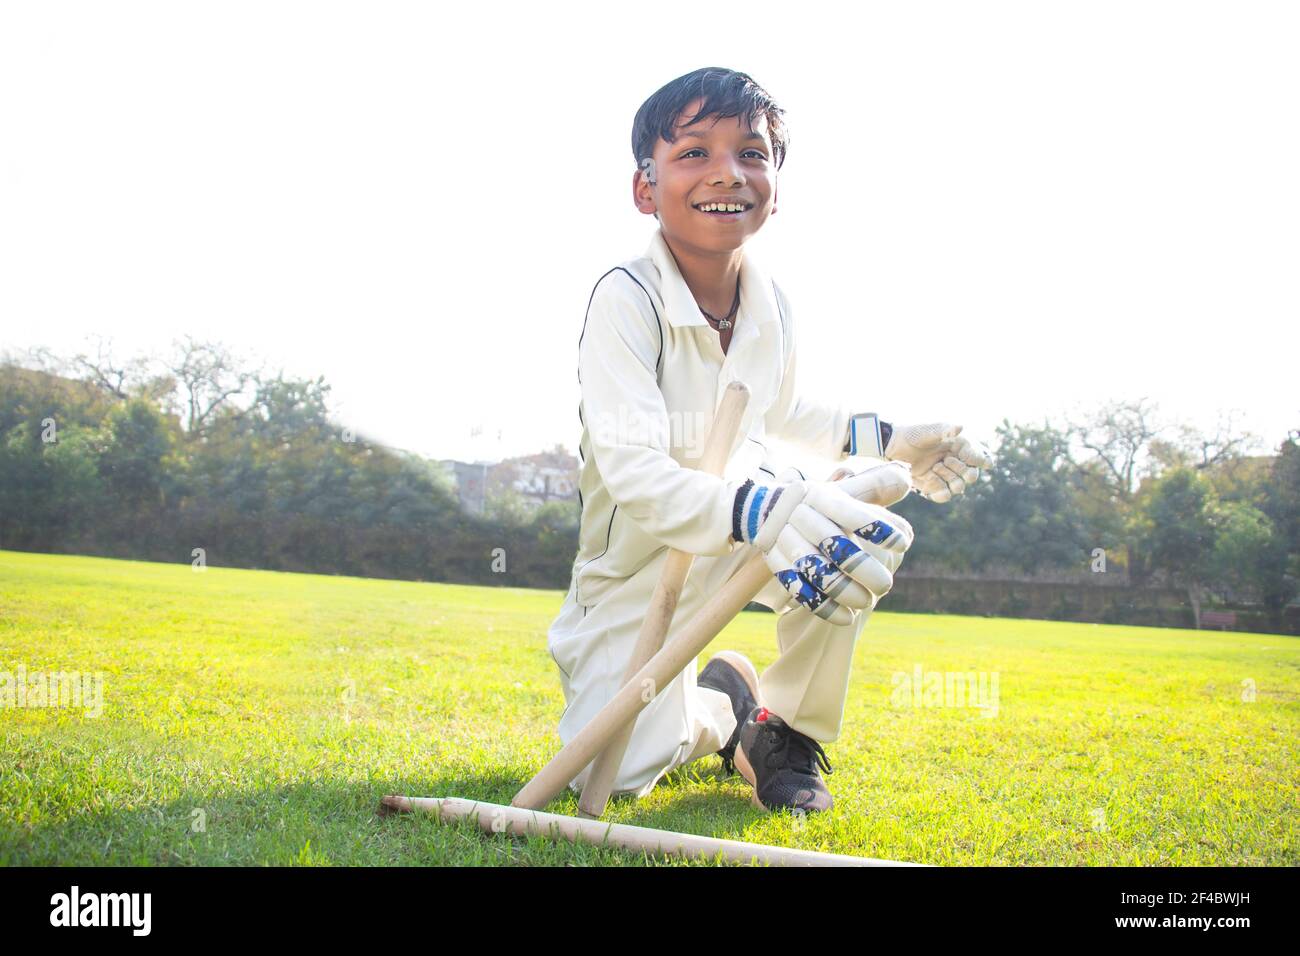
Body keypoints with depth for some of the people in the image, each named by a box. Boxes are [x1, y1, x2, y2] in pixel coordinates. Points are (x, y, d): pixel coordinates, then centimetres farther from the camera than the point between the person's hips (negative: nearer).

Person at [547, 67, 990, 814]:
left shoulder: (773, 305, -6)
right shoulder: (626, 298, -26)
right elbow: (632, 472, -36)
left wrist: (884, 440, 4)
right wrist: (759, 514, -52)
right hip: (640, 557, -4)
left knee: (867, 534, -25)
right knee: (616, 776, -16)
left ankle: (786, 730, -1)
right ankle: (720, 708, 21)